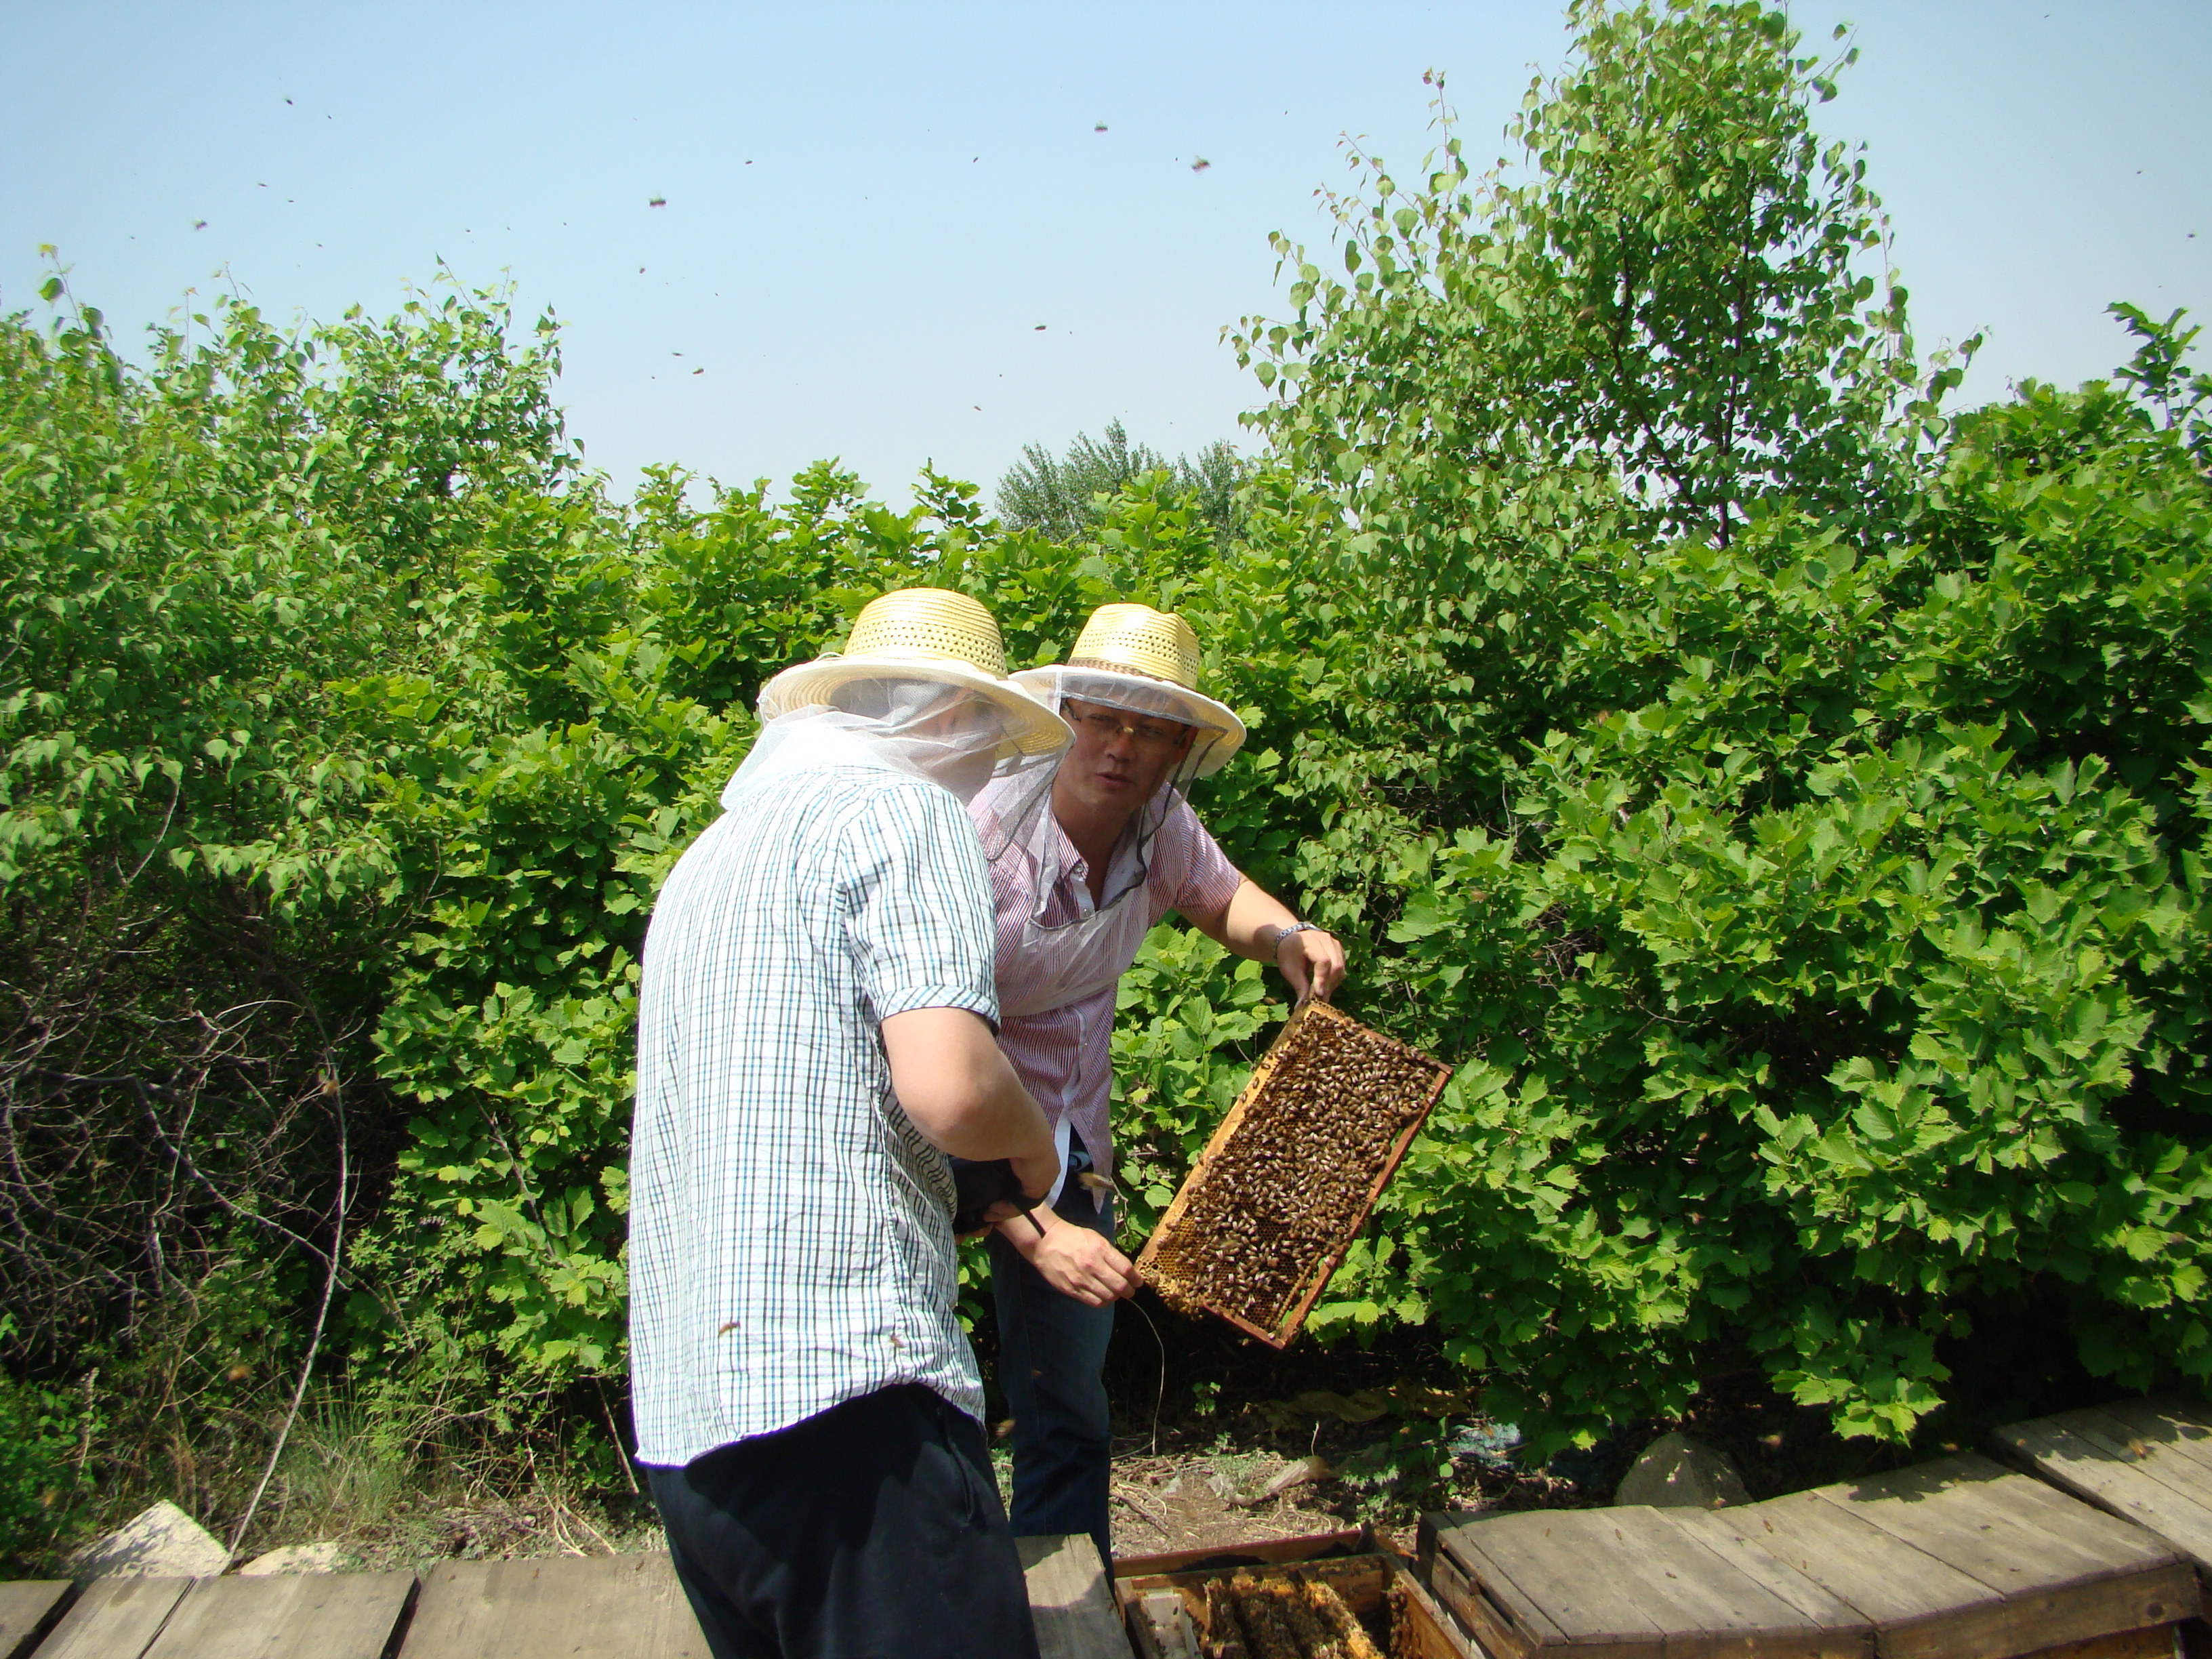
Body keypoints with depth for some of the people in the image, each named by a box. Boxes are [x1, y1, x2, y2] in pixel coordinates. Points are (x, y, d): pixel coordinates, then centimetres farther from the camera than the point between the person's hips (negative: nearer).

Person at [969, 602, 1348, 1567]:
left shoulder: (1159, 826, -11)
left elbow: (1218, 897, 13)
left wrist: (1286, 937, -9)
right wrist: (1034, 1232, -37)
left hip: (1069, 1138, 5)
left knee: (1069, 1410, 11)